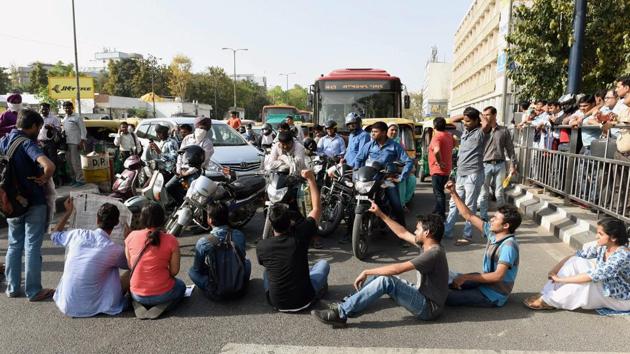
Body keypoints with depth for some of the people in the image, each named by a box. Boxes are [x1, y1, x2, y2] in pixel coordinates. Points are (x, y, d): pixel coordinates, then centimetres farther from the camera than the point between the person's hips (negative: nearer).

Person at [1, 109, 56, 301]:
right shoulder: (27, 144, -18)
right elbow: (49, 166, -36)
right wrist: (44, 179, -17)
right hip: (33, 203, -7)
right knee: (32, 247, 1)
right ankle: (33, 291, 10)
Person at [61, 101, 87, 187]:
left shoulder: (77, 118, -6)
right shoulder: (65, 119, 16)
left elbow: (83, 130, -10)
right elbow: (64, 130, 21)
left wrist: (82, 142, -16)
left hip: (75, 143, -8)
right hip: (67, 143, 8)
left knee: (75, 161, -10)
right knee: (70, 161, 11)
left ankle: (80, 180, -4)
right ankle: (76, 178, 20)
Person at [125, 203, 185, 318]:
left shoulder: (131, 236, -7)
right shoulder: (170, 240, -15)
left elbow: (130, 266, 2)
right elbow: (174, 271, -9)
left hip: (137, 295, 4)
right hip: (162, 294, -3)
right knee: (181, 285, 30)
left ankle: (138, 306, 9)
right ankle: (162, 306, 2)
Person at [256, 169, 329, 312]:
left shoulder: (261, 246, -13)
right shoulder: (299, 235, -19)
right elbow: (317, 208, -4)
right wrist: (311, 179, 1)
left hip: (276, 303, 2)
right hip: (303, 301, -2)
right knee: (323, 263, 20)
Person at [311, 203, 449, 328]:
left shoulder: (433, 253, -24)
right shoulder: (428, 245, 5)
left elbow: (398, 268, -29)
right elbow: (402, 234, 16)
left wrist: (366, 272, -22)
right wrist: (381, 215, 12)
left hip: (429, 308, -10)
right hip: (422, 295, 10)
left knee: (386, 281, -28)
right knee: (378, 275, 4)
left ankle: (340, 313, -26)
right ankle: (347, 305, 0)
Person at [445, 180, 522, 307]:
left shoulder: (508, 246, -26)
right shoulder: (492, 231, -2)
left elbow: (497, 276, -30)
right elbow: (469, 216, 2)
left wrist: (465, 277, -29)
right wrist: (453, 193, -3)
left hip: (493, 296, -8)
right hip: (486, 281, 8)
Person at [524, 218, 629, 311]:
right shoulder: (601, 247, -8)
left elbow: (594, 276, -37)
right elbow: (576, 255, -4)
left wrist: (561, 279, -33)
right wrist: (555, 269, -18)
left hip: (621, 299, -7)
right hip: (605, 289, 7)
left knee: (586, 281, -33)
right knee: (576, 261, -13)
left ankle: (548, 301, -20)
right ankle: (547, 294, -16)